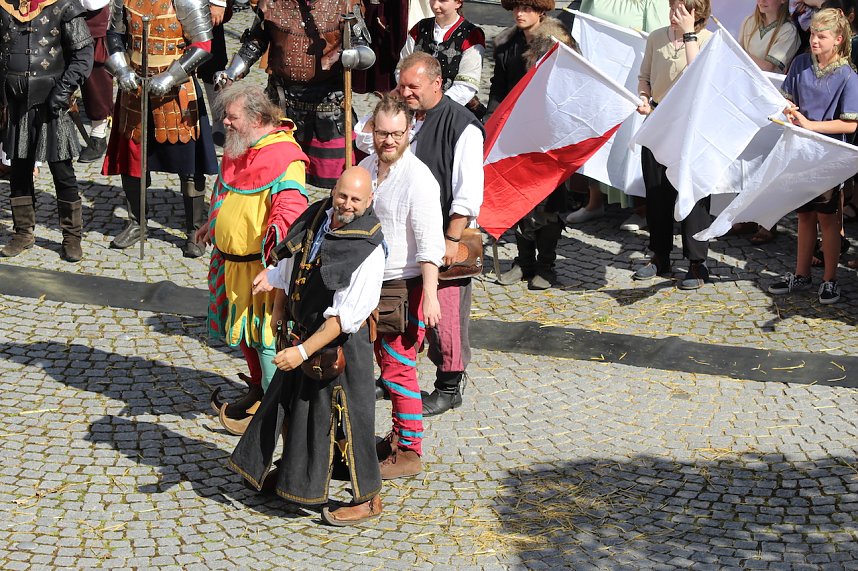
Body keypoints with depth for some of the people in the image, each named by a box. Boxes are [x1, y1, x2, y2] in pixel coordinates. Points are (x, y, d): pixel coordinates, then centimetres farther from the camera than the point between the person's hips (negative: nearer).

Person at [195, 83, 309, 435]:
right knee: (245, 327, 20)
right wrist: (214, 224, 35)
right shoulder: (237, 150, 9)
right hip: (233, 261, 9)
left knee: (266, 333, -4)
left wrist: (277, 238, -40)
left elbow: (290, 204, -27)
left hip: (264, 264, -9)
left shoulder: (284, 157, -20)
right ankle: (258, 389, 36)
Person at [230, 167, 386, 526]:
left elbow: (345, 317, -28)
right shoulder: (316, 217, -4)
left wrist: (303, 351, -29)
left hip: (341, 344, -8)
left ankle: (368, 499, 18)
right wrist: (278, 299, 15)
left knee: (344, 418, 2)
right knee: (291, 405, 22)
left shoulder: (368, 249, -25)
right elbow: (292, 261, 17)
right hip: (303, 333, 8)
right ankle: (292, 475, 44)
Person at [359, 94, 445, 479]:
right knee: (386, 362, 15)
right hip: (373, 282, 8)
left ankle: (409, 452, 4)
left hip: (405, 286, -8)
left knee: (398, 369, -5)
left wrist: (430, 296, -24)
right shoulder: (366, 167, 7)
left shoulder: (418, 179, -17)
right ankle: (399, 436, 27)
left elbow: (429, 244, -20)